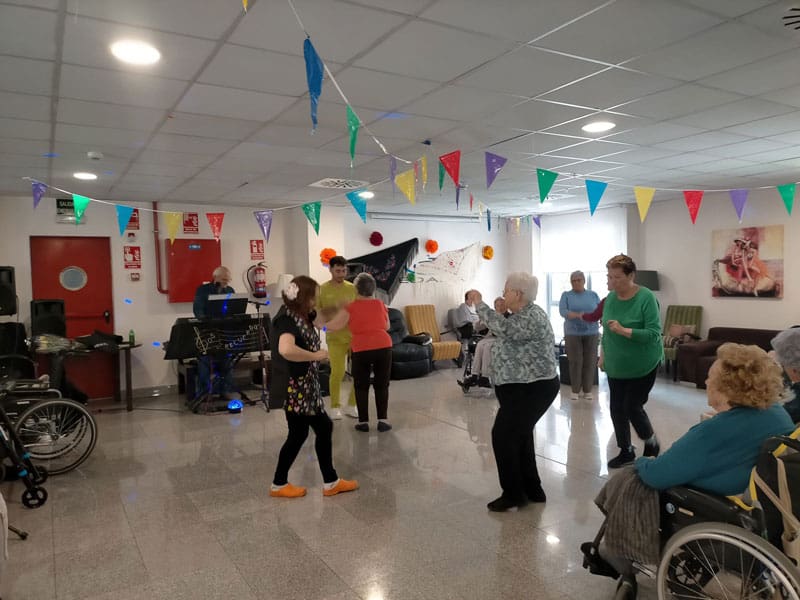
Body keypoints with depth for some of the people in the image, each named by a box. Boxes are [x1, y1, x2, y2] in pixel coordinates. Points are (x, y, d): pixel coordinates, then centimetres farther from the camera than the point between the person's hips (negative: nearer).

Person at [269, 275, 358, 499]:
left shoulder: (302, 317, 8)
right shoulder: (287, 319, -21)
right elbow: (285, 349, -40)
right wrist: (316, 355, -27)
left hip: (307, 386, 10)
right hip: (294, 388, -10)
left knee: (324, 428, 14)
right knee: (298, 433, 4)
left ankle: (331, 482, 24)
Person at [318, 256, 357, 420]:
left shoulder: (352, 288, 7)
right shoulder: (322, 289, -1)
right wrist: (335, 307, -18)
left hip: (355, 335, 3)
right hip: (335, 337, -3)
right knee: (337, 372, -10)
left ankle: (352, 405, 17)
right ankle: (335, 407, 10)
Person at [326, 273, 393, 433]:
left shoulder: (351, 307, -2)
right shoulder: (380, 304, 7)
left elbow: (333, 325, -2)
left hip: (361, 350, -2)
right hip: (383, 347, 2)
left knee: (361, 386, 11)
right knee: (382, 385, 10)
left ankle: (363, 421, 13)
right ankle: (383, 420, 10)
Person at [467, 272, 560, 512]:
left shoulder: (532, 317, -19)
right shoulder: (523, 314, 13)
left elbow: (504, 328, -33)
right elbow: (507, 334, 15)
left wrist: (479, 304, -25)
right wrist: (500, 311, 5)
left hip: (531, 389, -11)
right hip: (522, 387, 11)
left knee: (503, 436, -8)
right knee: (518, 436, 15)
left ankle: (513, 493, 4)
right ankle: (532, 490, 26)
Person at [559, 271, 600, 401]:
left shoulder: (593, 295, 12)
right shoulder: (566, 295, 5)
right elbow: (563, 311, -9)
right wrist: (578, 315, -25)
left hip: (591, 333, 2)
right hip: (573, 333, -1)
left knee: (590, 362, 1)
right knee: (575, 362, -2)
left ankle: (587, 390, 10)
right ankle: (575, 390, 8)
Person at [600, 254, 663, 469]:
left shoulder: (646, 298, -17)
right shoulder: (611, 297, 0)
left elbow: (654, 334, -22)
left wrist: (624, 330, -30)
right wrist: (603, 354, 13)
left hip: (642, 366, -5)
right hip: (616, 366, 5)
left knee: (632, 407, -2)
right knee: (616, 408, 7)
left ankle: (651, 443, 28)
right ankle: (626, 452, 26)